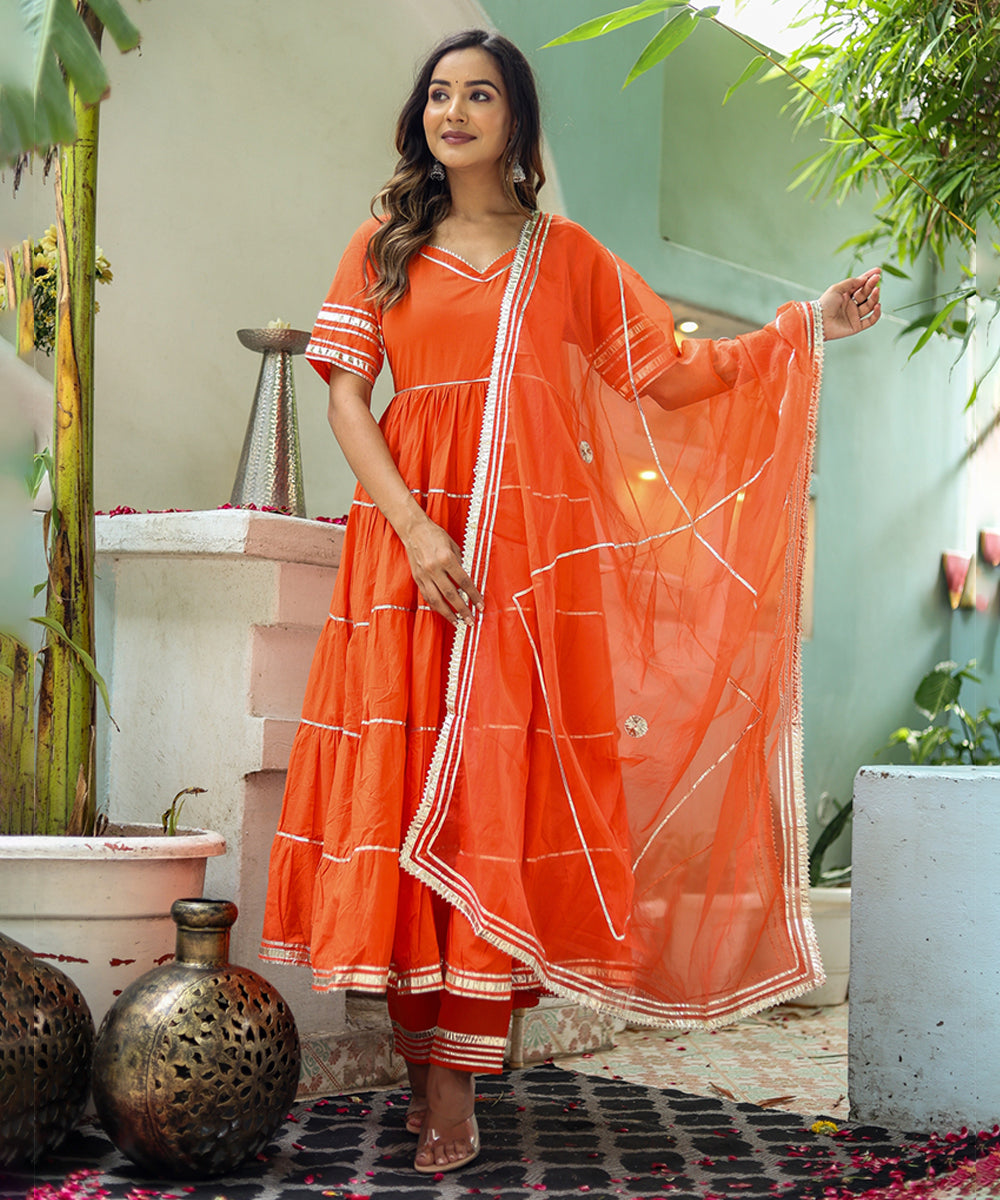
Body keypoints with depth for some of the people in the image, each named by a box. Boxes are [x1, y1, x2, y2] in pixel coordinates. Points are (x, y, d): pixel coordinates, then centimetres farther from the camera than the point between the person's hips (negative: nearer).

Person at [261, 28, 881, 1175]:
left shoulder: (567, 255, 14)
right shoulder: (384, 247, 13)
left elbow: (667, 378, 11)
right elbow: (345, 393, 4)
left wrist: (805, 327, 2)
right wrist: (413, 529, -9)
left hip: (533, 553, 0)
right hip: (408, 544, 1)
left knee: (498, 801, -7)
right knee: (406, 787, -4)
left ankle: (455, 1080, -4)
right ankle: (423, 1063, 6)